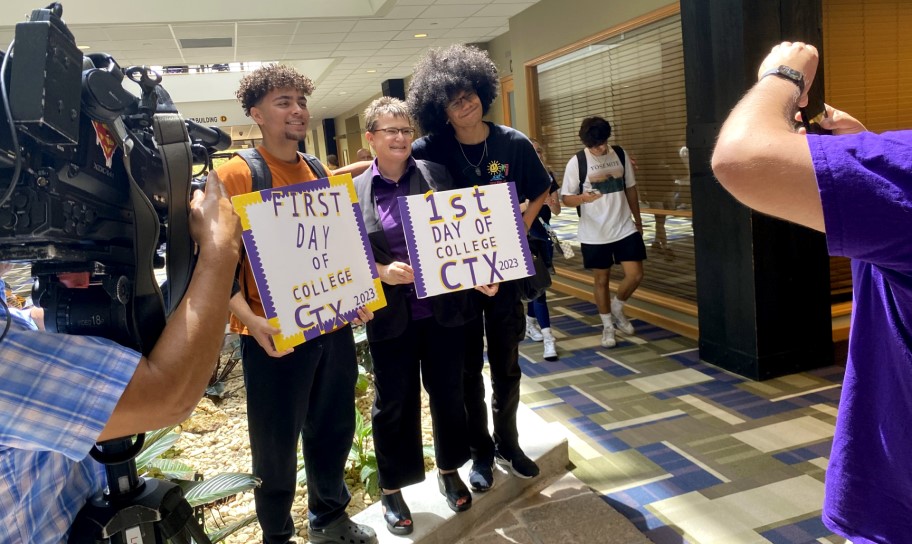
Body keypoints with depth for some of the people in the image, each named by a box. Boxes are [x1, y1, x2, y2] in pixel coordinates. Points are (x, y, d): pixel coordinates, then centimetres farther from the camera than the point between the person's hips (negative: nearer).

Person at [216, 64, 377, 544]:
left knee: (334, 430, 19)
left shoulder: (318, 172, 10)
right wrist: (251, 320, -27)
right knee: (276, 448, 8)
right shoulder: (235, 175, -10)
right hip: (276, 334, -6)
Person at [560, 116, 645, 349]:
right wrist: (583, 198, -28)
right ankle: (607, 326, 25)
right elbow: (566, 198, -7)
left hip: (625, 228, 3)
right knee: (601, 279, 7)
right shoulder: (576, 163, -8)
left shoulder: (621, 155, 2)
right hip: (594, 234, -3)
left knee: (635, 275, -2)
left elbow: (631, 189, 12)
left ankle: (617, 308, 27)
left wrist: (638, 220, 15)